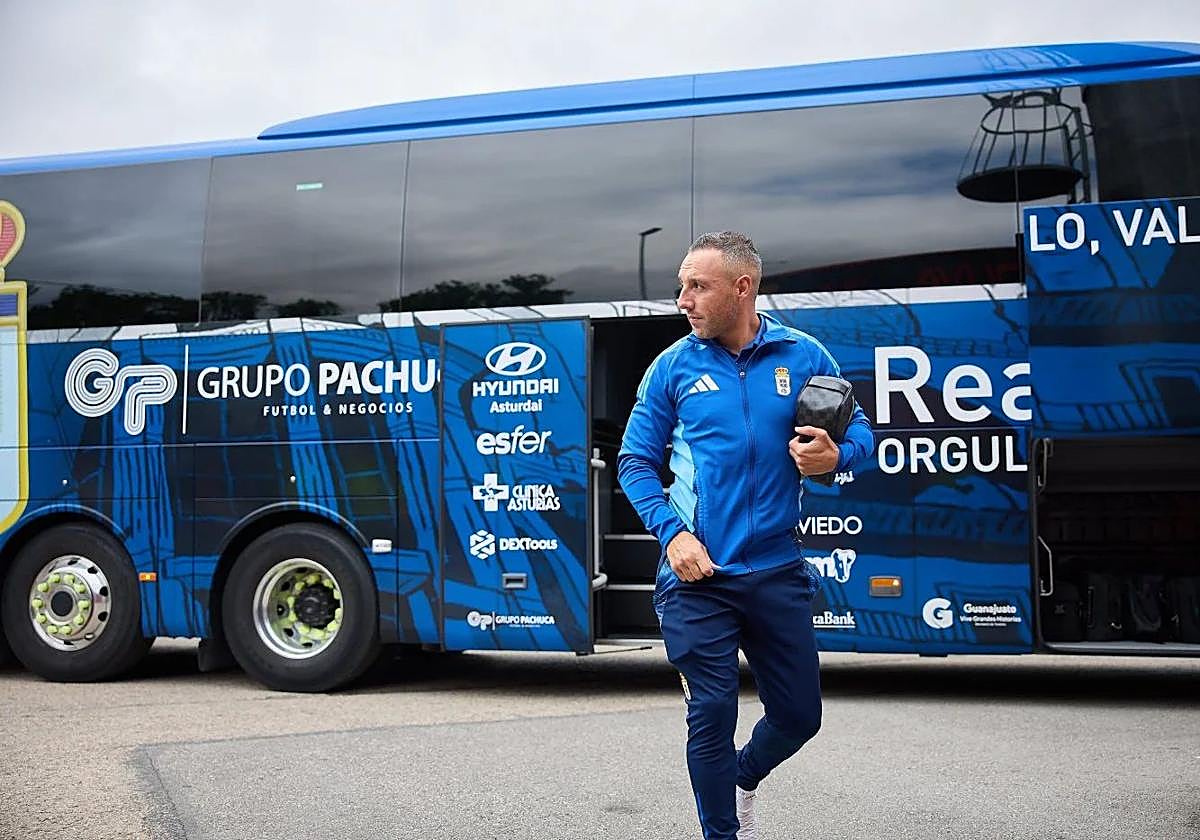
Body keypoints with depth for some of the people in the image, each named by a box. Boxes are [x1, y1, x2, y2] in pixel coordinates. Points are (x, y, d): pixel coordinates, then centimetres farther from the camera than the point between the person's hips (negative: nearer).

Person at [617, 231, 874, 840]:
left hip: (777, 573, 2)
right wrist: (672, 532, -11)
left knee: (799, 715, 11)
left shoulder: (803, 356, 0)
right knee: (712, 716, -2)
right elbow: (635, 462, 3)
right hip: (697, 576, -2)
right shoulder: (674, 367, 0)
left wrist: (835, 456, -16)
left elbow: (859, 433, 8)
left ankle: (744, 779, 43)